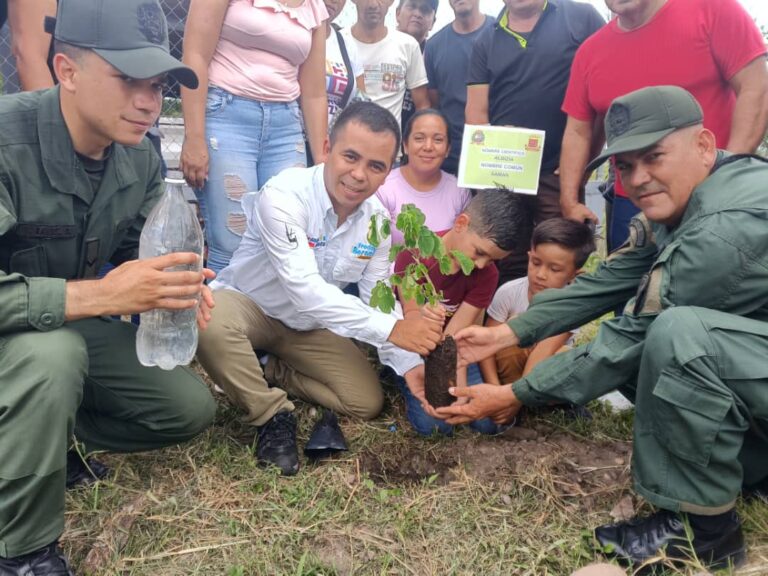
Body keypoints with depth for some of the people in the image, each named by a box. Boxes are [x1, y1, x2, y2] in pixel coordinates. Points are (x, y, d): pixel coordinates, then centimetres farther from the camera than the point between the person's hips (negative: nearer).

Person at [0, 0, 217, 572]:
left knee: (190, 408, -1)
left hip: (80, 324, 6)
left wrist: (174, 286, -18)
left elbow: (135, 250, 3)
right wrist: (101, 294, -45)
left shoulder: (139, 156, -9)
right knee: (52, 354, -39)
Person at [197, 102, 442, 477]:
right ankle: (272, 414, -14)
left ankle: (272, 373, 11)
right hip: (248, 306, -4)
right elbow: (304, 289, -37)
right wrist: (390, 329, -43)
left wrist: (410, 364, -23)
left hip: (310, 325, 5)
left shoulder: (378, 220, -10)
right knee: (211, 321, -38)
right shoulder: (284, 195, -29)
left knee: (367, 401, -7)